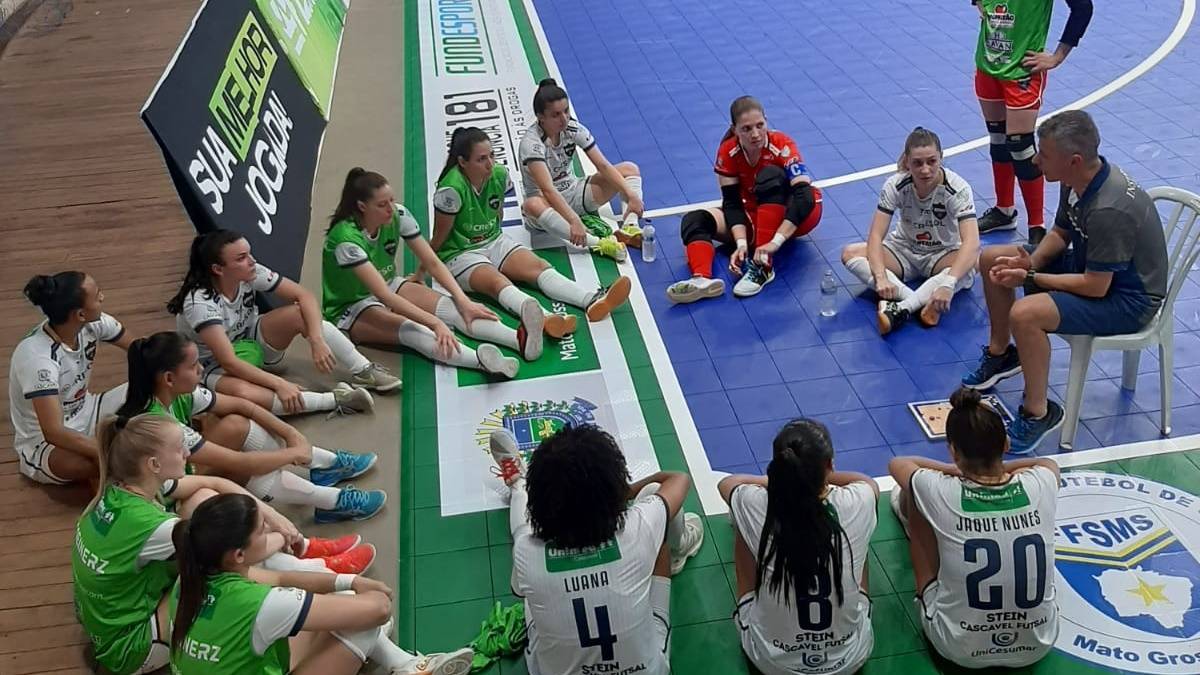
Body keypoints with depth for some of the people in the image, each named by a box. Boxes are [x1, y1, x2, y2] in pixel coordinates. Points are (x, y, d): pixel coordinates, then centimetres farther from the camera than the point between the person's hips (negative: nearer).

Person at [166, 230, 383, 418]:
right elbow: (228, 362, -35)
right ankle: (334, 399, -37)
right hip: (215, 366, -5)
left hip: (251, 344, 6)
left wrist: (317, 340, -30)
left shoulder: (251, 273, -17)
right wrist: (279, 384, -41)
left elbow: (304, 296, -16)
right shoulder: (199, 302, -31)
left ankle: (365, 371, -17)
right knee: (242, 393, -42)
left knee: (299, 313, -23)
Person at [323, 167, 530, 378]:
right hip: (350, 309, -6)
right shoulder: (346, 238, -30)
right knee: (411, 331, -36)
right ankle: (482, 361, -62)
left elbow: (432, 262, -11)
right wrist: (434, 323, -42)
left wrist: (463, 301, -26)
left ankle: (520, 339, -42)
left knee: (452, 306, -22)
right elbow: (383, 295, -35)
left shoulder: (398, 215, -12)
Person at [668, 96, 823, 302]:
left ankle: (763, 266, -37)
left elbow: (804, 194, -35)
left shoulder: (782, 145, -24)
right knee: (694, 220, -17)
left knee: (771, 175, -34)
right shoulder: (727, 153, -15)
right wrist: (741, 242, -32)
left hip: (792, 217, -4)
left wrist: (776, 242, -45)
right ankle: (702, 279, -48)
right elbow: (732, 202, -15)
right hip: (753, 216, 4)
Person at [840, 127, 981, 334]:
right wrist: (880, 277, -42)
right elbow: (876, 235, -23)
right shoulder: (896, 185, -19)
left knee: (970, 266, -38)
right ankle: (923, 303, -37)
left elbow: (971, 242, -36)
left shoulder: (957, 188, -25)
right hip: (904, 250, 3)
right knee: (850, 254, -24)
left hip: (943, 254, -2)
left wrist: (948, 283, -53)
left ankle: (902, 309, -40)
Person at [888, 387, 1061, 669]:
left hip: (960, 649, -3)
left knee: (912, 494, 7)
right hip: (1038, 645, 3)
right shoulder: (1039, 486, -15)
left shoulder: (940, 493, -21)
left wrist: (956, 470, 15)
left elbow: (897, 463, 5)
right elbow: (1048, 462, 14)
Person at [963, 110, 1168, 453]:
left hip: (1128, 297, -10)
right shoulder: (1078, 180, -7)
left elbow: (1095, 287, -29)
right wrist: (1031, 262, -11)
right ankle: (1000, 354, 27)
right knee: (991, 258, 9)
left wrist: (1031, 278, -20)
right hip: (1090, 264, 10)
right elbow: (1060, 234, 9)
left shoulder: (1109, 211, -34)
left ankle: (1038, 413, -13)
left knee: (1025, 314, -34)